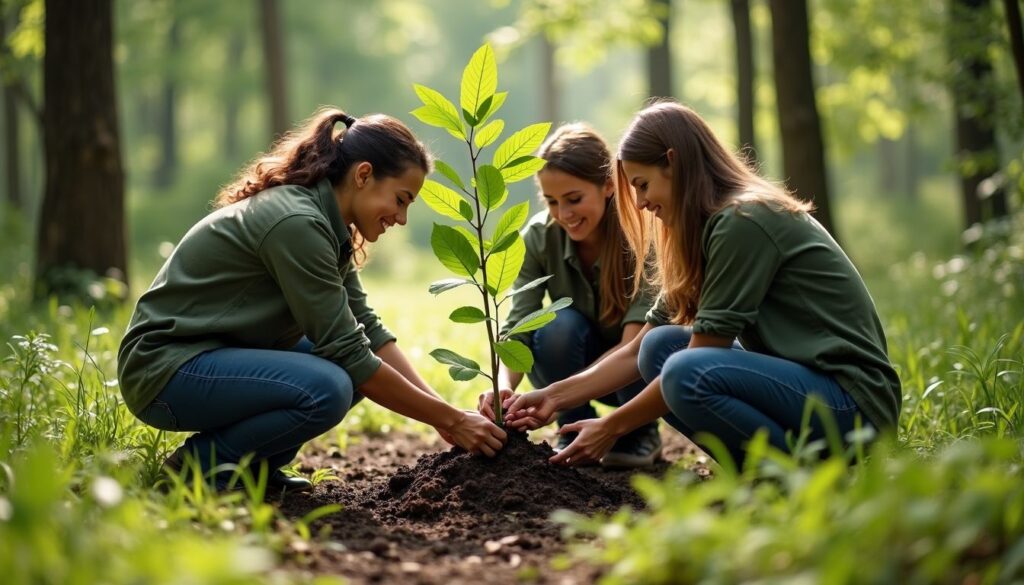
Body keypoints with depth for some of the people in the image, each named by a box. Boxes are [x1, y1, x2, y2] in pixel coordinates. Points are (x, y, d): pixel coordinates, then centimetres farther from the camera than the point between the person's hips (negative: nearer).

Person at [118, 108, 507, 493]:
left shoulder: (327, 224, 5)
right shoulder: (296, 223, -23)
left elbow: (369, 335, 5)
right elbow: (348, 353, -23)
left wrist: (442, 410, -3)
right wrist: (450, 420, -17)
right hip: (166, 367, -10)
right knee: (327, 387, -30)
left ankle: (252, 464, 7)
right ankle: (199, 464, -9)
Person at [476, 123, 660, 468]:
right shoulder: (538, 237, -19)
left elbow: (633, 346, -35)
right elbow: (517, 328, -24)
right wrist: (504, 386, -47)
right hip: (579, 362, 2)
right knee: (560, 325, -31)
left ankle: (641, 435, -4)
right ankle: (576, 435, -7)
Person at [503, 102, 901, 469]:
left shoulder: (744, 221, -17)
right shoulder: (708, 230, 12)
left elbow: (691, 375, -16)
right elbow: (639, 351, 13)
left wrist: (612, 427, -7)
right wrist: (556, 396, 6)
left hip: (856, 401, -9)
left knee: (689, 372, -27)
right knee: (661, 345, 3)